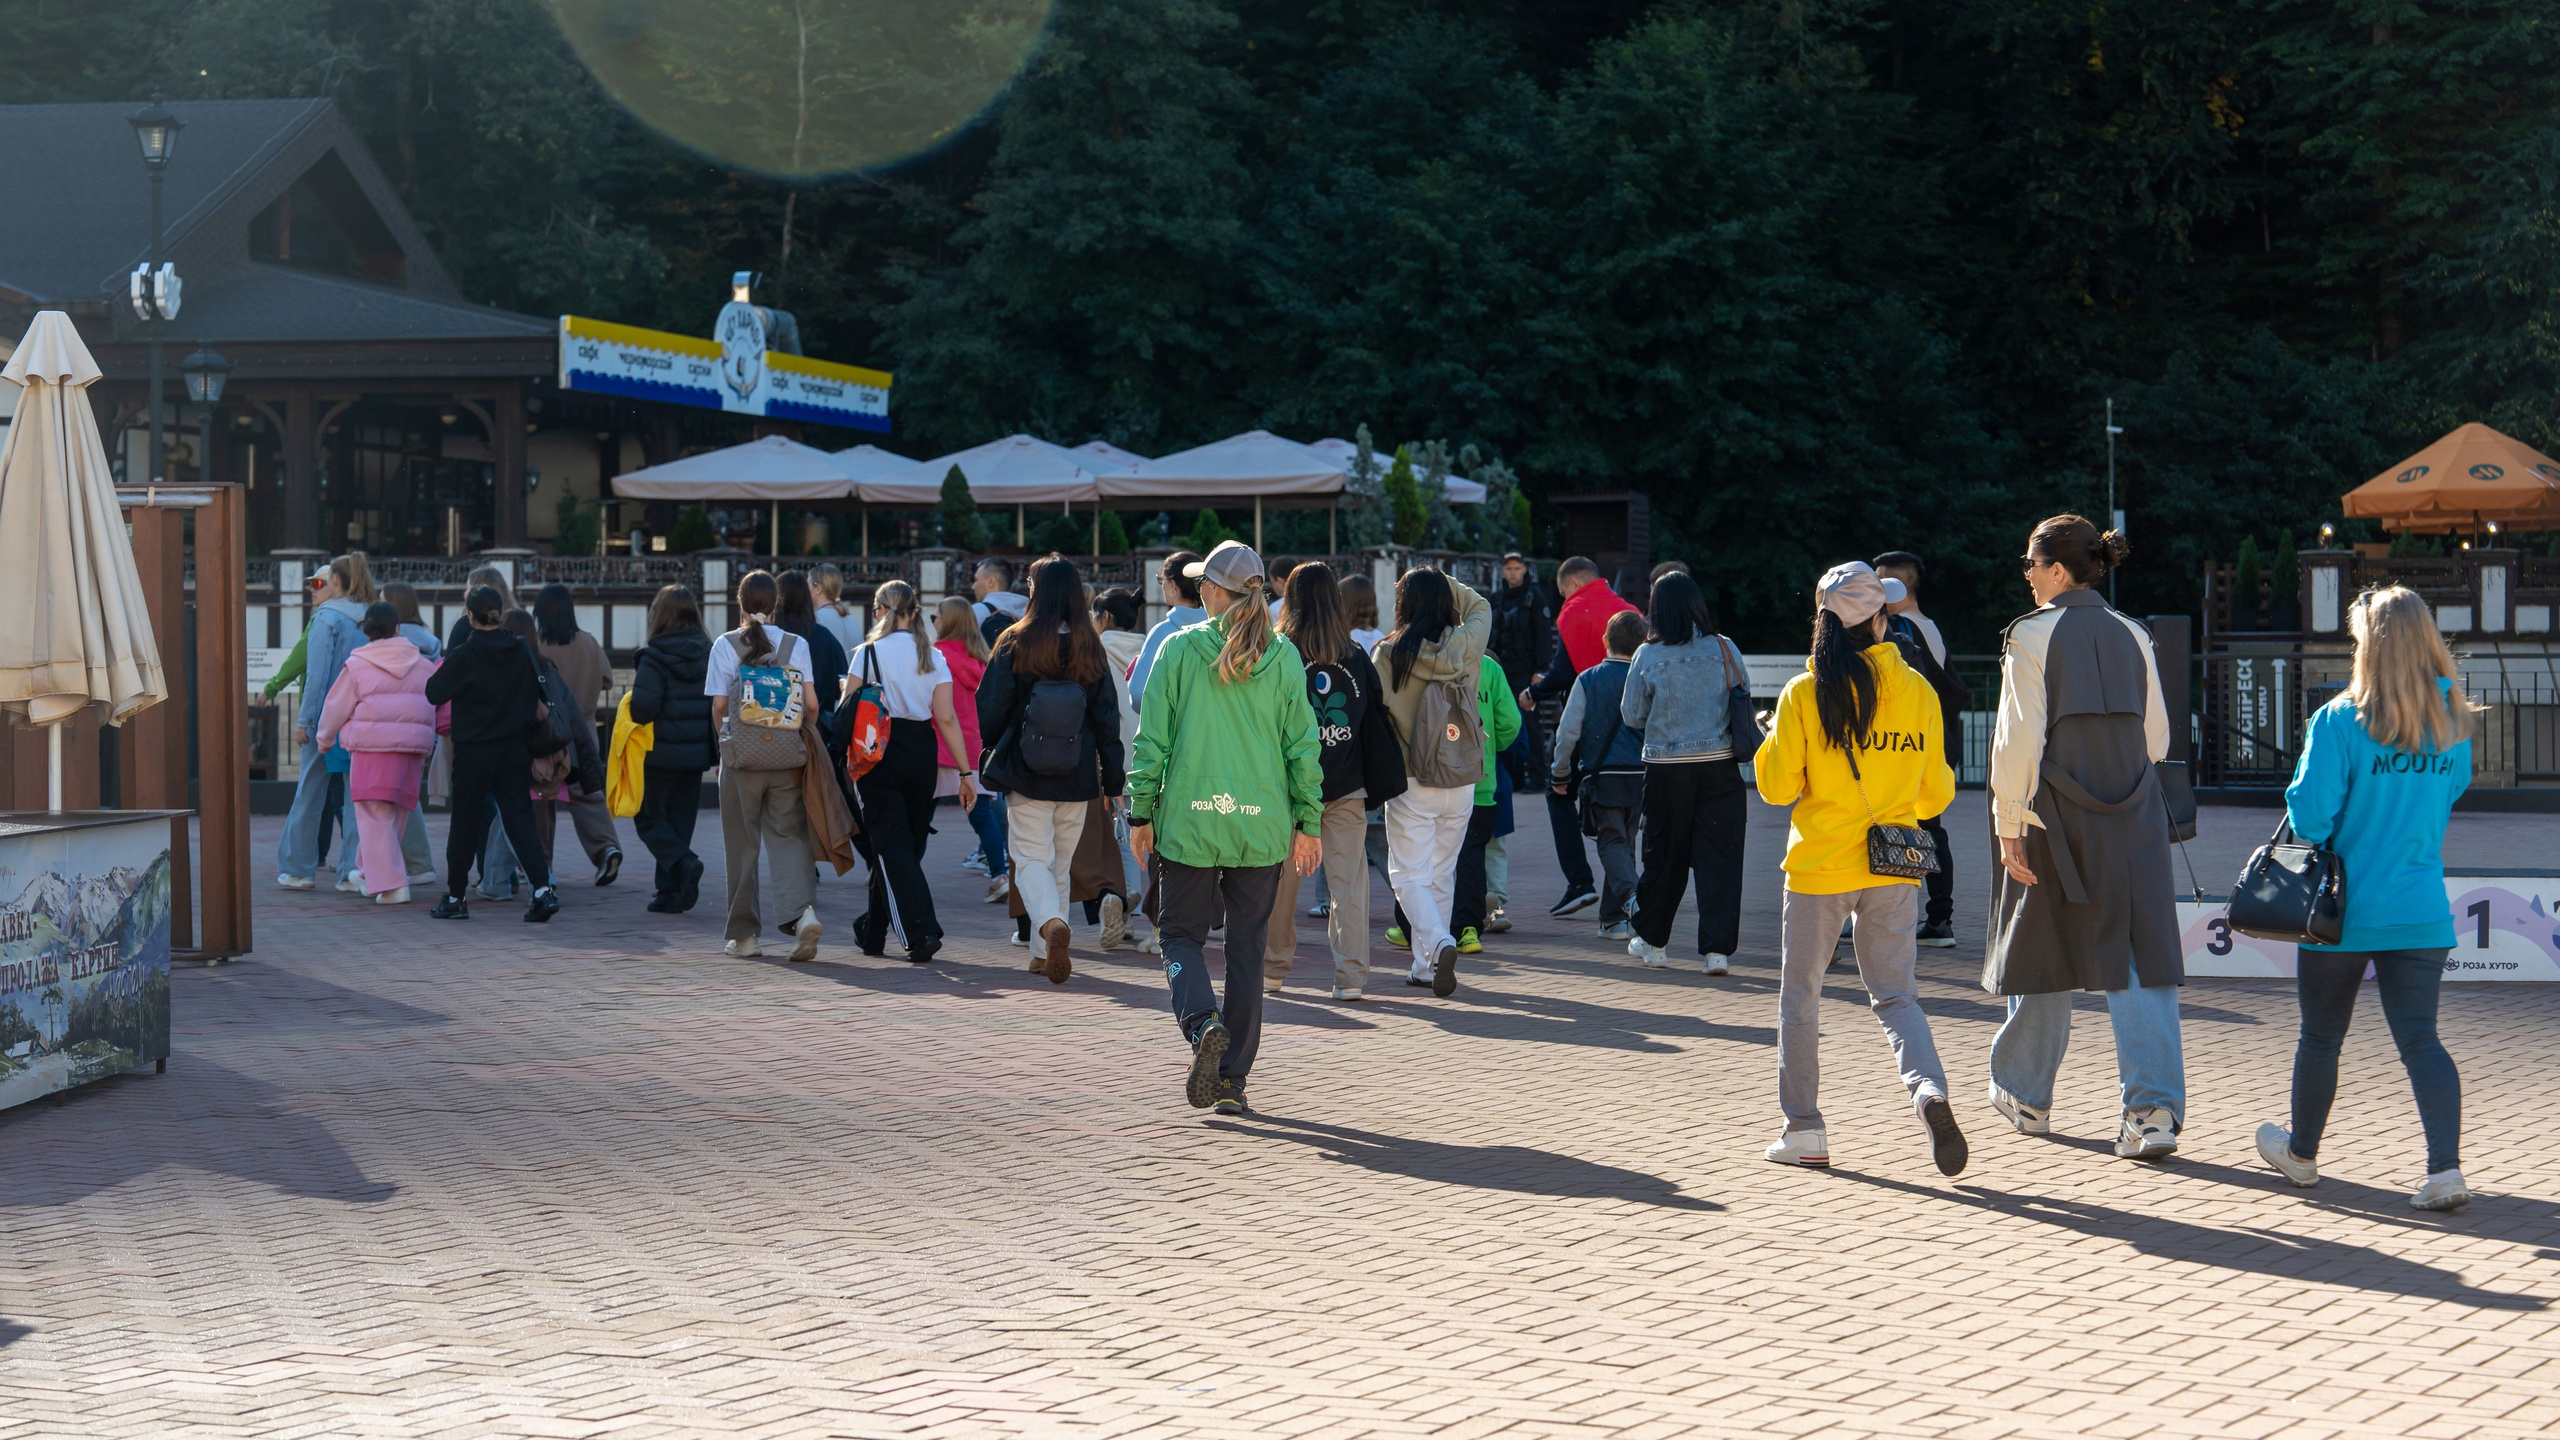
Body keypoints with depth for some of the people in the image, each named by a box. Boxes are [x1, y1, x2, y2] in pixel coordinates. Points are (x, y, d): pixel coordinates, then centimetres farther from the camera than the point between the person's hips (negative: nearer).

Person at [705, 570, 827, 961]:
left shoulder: (725, 646, -2)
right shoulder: (796, 645, 2)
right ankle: (803, 910, -20)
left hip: (741, 754, -1)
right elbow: (811, 704, 0)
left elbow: (719, 706, -3)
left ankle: (742, 934, 12)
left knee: (742, 844, 7)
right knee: (789, 837, 4)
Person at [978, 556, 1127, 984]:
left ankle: (1050, 922, -28)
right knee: (1060, 863, 15)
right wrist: (1114, 781, 7)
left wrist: (994, 748, 19)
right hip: (1076, 775, 3)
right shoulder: (1090, 648, -1)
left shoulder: (1015, 643, -8)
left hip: (1025, 772, -3)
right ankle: (1046, 953, 20)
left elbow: (990, 708, -2)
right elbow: (1107, 717, 1)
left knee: (1032, 859, -1)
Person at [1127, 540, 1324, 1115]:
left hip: (1189, 822, -2)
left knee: (1180, 934, 12)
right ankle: (1233, 1079, 11)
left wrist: (1140, 814, 5)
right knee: (1247, 948, 10)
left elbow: (1152, 739, -3)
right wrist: (1309, 822, 8)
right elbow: (1302, 745, 1)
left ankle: (1203, 1023, -16)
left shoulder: (1179, 649, -4)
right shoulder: (1283, 657, 0)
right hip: (1262, 827, 2)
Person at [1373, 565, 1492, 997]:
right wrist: (1443, 585, 11)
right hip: (1462, 780, 4)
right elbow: (1480, 606, 19)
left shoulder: (1388, 655, -11)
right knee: (1442, 873, 15)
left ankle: (1438, 944, -22)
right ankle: (1428, 966, 20)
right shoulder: (1467, 646, -2)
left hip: (1412, 782, -4)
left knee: (1409, 875, 2)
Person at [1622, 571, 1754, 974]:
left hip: (1667, 767, 0)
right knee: (1719, 857, 2)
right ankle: (1717, 948, -3)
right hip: (1719, 764, 0)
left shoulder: (1648, 655, -5)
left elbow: (1632, 716, 2)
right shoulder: (1725, 649, -3)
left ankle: (1652, 941, 24)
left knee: (1664, 856, 13)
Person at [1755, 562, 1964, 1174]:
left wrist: (1770, 745, 14)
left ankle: (1805, 1133, 14)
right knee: (1896, 995, 8)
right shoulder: (1916, 690, 0)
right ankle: (1929, 1089, -20)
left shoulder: (1804, 693, -8)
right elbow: (1936, 793, 6)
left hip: (1819, 866, -2)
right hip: (1893, 870, 2)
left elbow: (1776, 787, -5)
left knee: (1800, 998, 12)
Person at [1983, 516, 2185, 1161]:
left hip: (2058, 818, -3)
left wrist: (2009, 828, -9)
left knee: (2045, 958, 12)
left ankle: (2024, 1095, 28)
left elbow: (2018, 740, -13)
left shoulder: (2033, 636, -7)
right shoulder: (2131, 636, 7)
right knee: (2141, 963, 0)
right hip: (2135, 818, 3)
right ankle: (2155, 1107, -13)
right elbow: (2156, 739, 12)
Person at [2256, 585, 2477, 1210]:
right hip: (2421, 912, 3)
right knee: (2419, 1037, 3)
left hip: (2345, 908, -3)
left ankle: (2301, 1154, 31)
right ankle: (2445, 1169, -12)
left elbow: (2310, 812, -17)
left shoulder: (2341, 720, -15)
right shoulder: (2453, 722, 1)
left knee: (2321, 1035, 13)